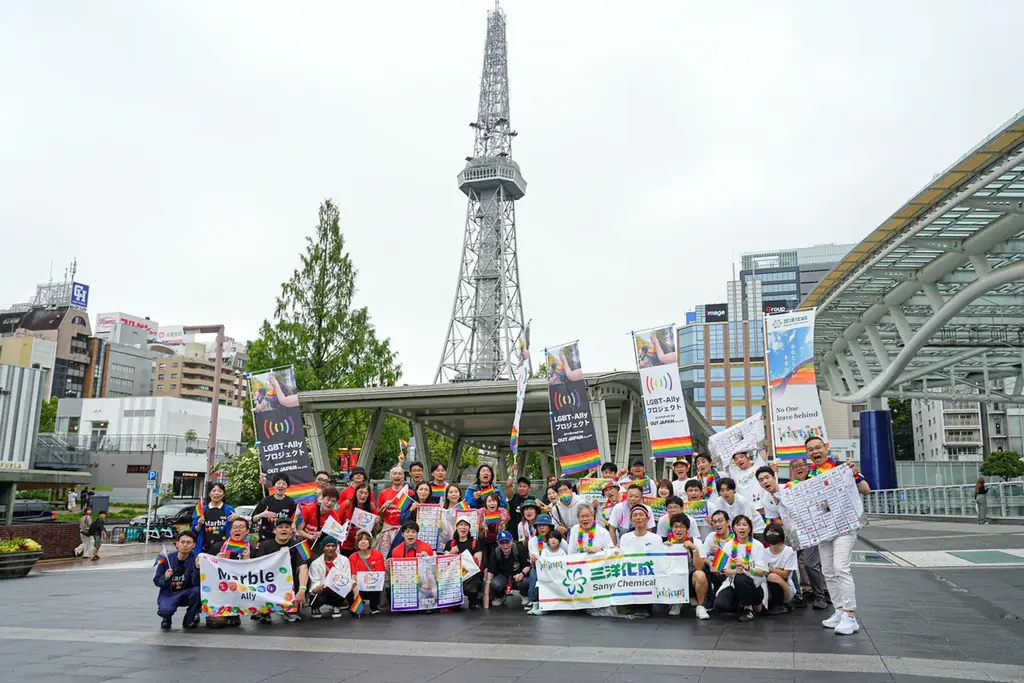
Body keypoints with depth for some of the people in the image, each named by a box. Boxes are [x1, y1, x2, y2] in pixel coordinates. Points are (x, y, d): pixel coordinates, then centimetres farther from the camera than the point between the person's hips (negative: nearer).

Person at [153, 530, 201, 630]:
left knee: (197, 590, -32)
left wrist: (197, 568, -38)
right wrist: (165, 577, -24)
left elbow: (195, 583, -21)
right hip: (168, 594, -1)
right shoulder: (166, 558, -10)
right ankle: (166, 618, 8)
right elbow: (157, 581, -3)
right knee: (165, 610, -33)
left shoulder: (195, 559, -13)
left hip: (186, 593, 1)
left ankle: (189, 619, -4)